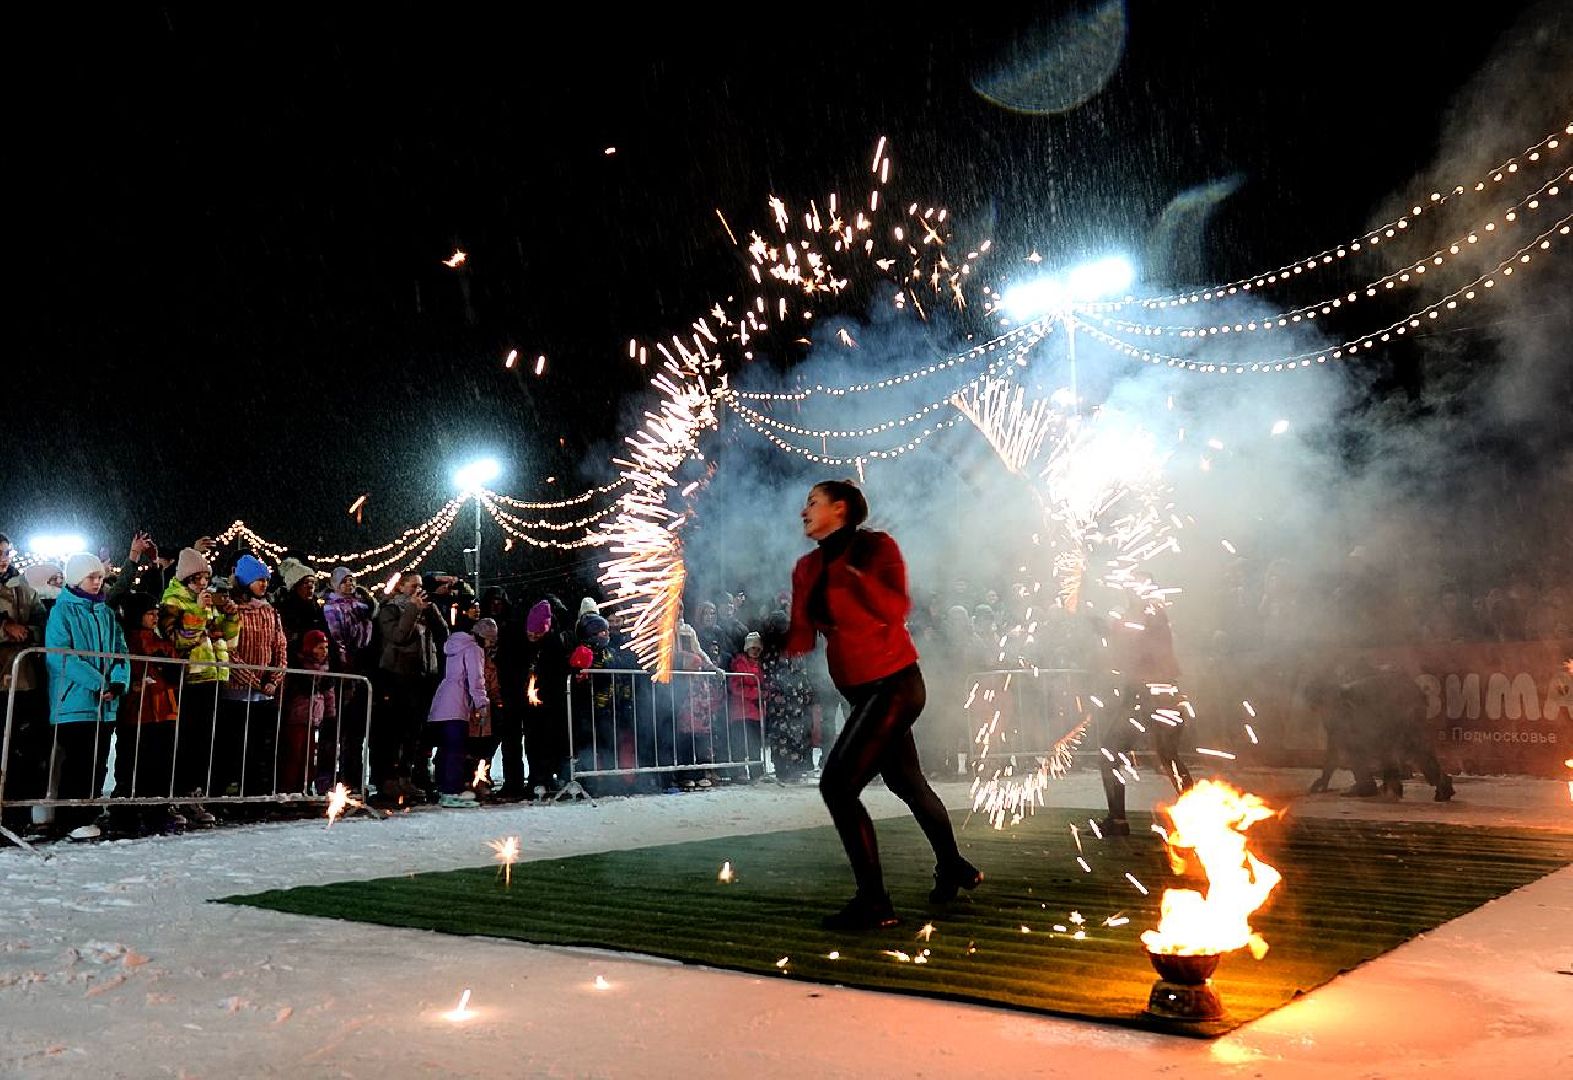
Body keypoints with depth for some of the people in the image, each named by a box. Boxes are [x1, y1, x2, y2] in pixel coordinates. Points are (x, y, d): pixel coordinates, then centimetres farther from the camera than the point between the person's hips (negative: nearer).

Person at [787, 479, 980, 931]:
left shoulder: (876, 547, -10)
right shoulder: (808, 568, 7)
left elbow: (894, 610, -24)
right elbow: (802, 637, 3)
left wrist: (850, 570, -27)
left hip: (892, 685, -8)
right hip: (864, 690, 8)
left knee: (838, 784, -16)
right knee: (906, 781, 23)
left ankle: (872, 902, -6)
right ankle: (953, 868, 44)